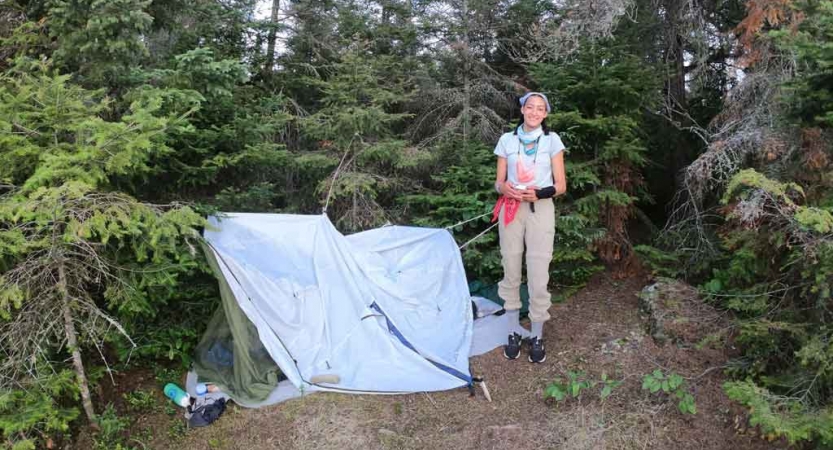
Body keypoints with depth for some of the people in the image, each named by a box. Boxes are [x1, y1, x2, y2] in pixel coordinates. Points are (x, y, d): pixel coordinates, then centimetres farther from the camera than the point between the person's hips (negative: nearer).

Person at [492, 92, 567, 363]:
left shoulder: (552, 140, 3)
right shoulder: (507, 140, 7)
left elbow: (561, 186, 2)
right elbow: (499, 181, 10)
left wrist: (539, 193, -17)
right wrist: (504, 188, -14)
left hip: (540, 210, -2)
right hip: (510, 210, 2)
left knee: (538, 276, -5)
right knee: (511, 273, 6)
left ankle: (537, 336, 9)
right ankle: (514, 332, 20)